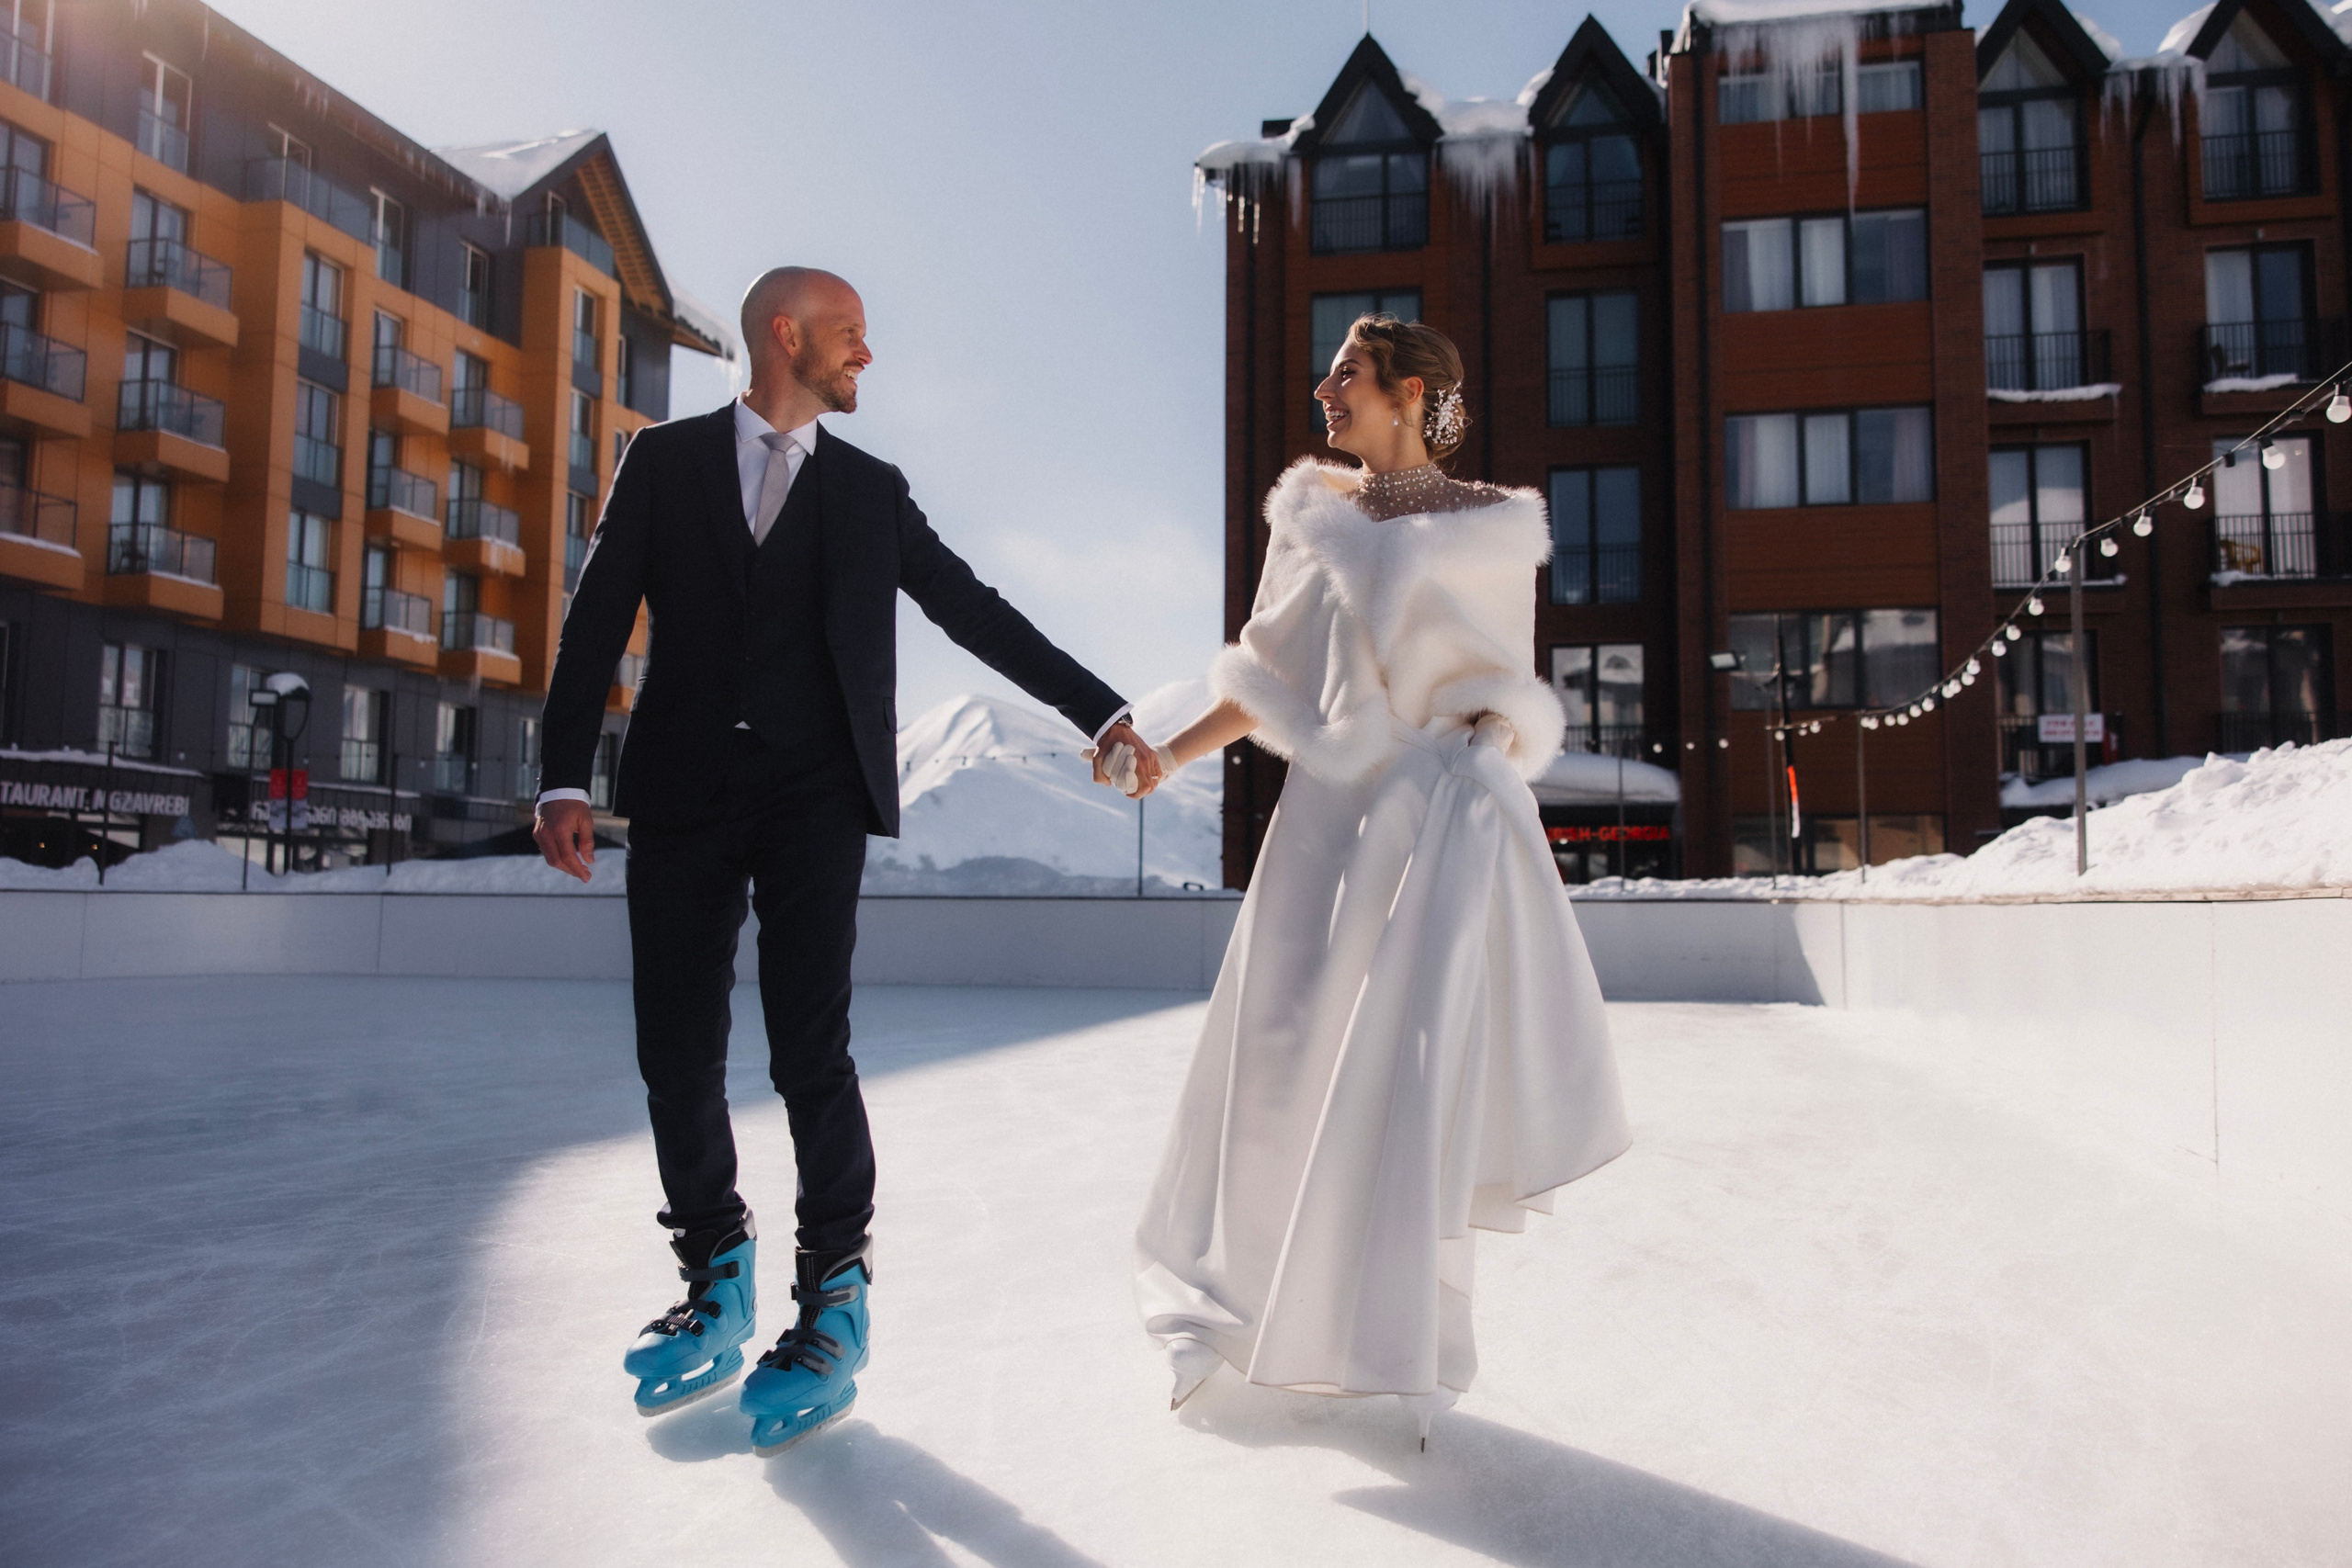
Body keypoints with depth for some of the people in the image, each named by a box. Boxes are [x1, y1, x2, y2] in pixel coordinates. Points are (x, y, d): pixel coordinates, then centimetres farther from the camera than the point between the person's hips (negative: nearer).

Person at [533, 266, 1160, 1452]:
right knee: (676, 1051, 4)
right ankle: (717, 1283, 24)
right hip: (682, 792, 1)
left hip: (812, 797, -1)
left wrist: (1100, 711, 6)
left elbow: (975, 612, 12)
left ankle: (833, 1301, 10)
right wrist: (565, 780, -5)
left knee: (809, 1050, -8)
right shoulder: (664, 460, 10)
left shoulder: (871, 490, 13)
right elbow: (599, 621, 5)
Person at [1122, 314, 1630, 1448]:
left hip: (1445, 814, -3)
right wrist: (1169, 755, 5)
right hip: (1331, 813, 3)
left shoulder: (1489, 525, 3)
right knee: (1283, 1067, 5)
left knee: (1423, 1077, -4)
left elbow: (1508, 697, 5)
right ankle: (1243, 1313, 26)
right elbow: (1270, 680, 12)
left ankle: (1416, 1353, 14)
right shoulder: (1311, 513, 12)